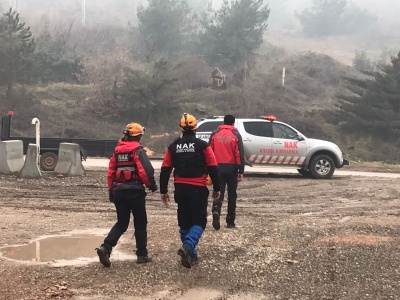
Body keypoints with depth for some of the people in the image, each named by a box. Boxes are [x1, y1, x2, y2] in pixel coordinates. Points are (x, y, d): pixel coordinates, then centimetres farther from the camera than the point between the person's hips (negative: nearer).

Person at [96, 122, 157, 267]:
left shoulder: (117, 151, 9)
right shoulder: (138, 151, -8)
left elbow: (110, 172, 10)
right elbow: (145, 171, -17)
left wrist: (111, 190, 18)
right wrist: (152, 185, -1)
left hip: (119, 191, 5)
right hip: (135, 191, -5)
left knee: (122, 223, 12)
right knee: (140, 223, 9)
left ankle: (106, 247, -7)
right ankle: (142, 254, 13)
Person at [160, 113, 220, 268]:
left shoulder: (173, 147, 5)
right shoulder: (203, 146, -5)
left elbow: (165, 170, 5)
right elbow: (213, 168, -5)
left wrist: (163, 191, 12)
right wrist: (216, 188, 5)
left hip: (180, 189, 4)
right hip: (198, 189, -4)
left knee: (184, 222, 15)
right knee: (199, 222, 3)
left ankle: (191, 256, 18)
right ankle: (188, 246, -22)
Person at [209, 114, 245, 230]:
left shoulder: (215, 134, 5)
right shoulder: (236, 135, -2)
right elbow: (240, 154, -7)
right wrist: (241, 171, -4)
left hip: (218, 168, 1)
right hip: (231, 168, -1)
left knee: (219, 193, 4)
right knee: (232, 195, 9)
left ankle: (216, 213, -23)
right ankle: (230, 222, 12)